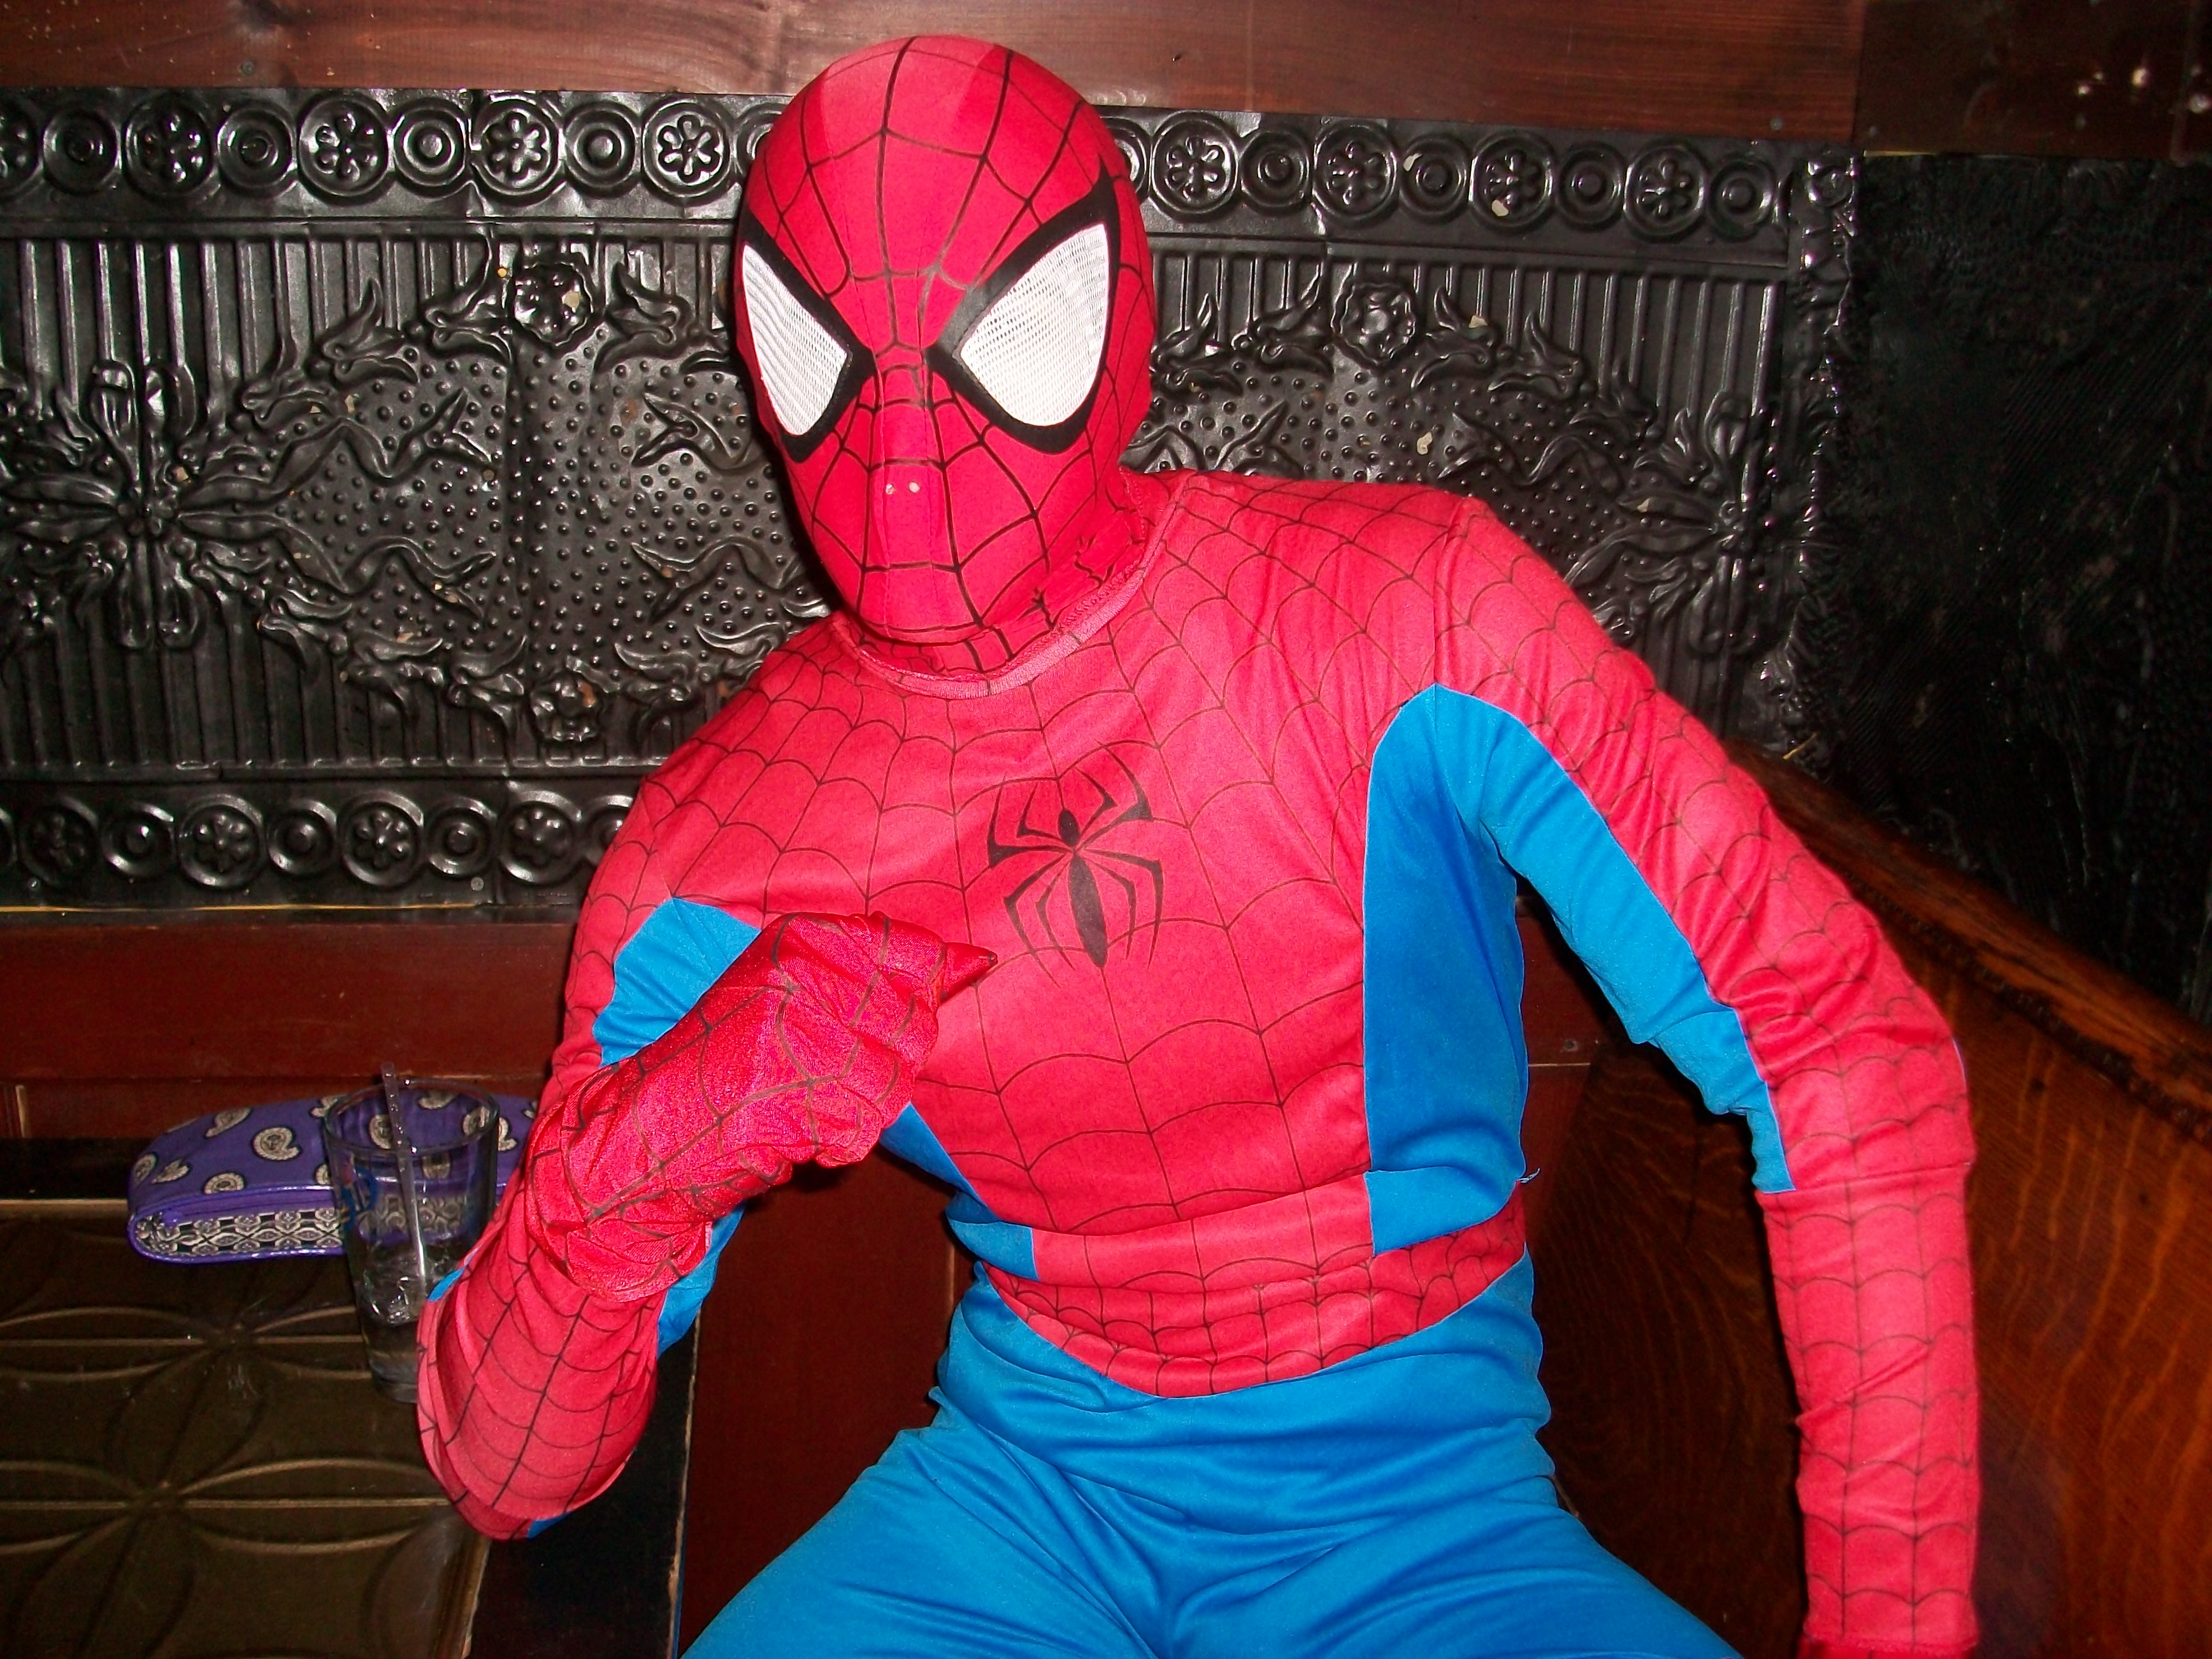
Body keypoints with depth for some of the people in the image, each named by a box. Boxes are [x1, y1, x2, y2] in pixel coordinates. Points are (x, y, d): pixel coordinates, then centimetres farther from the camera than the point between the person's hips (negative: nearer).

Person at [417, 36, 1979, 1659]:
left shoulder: (1405, 613, -15)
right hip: (1022, 1491, 1)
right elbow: (502, 1474, -6)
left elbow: (1845, 1047, -11)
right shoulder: (718, 842, -10)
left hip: (1422, 1509, 0)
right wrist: (625, 1168, -29)